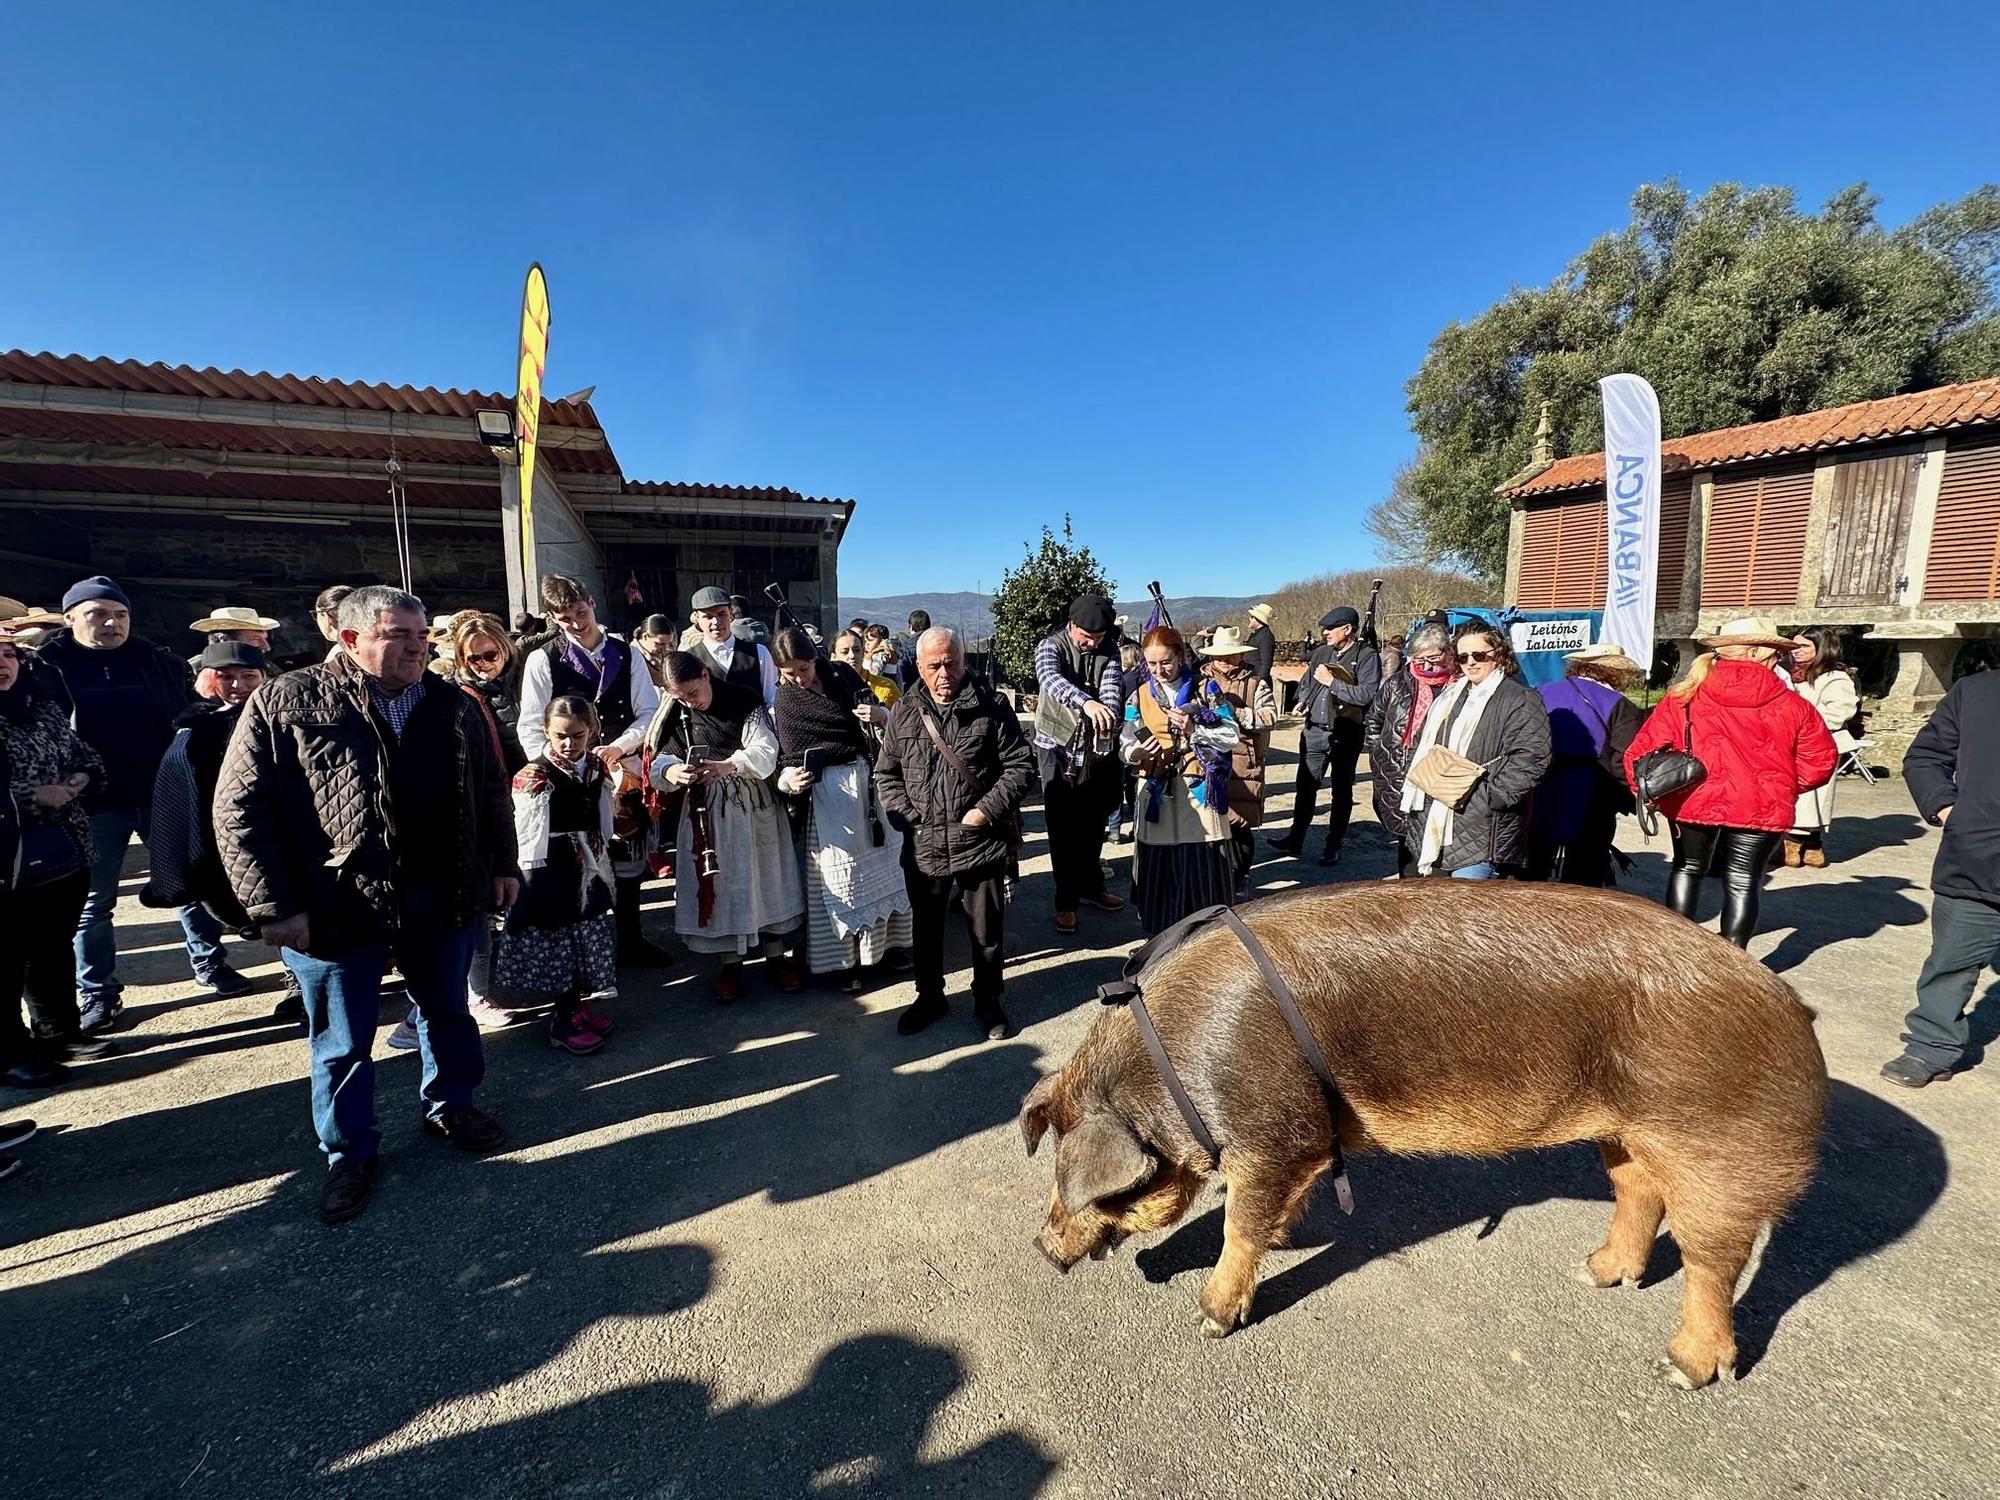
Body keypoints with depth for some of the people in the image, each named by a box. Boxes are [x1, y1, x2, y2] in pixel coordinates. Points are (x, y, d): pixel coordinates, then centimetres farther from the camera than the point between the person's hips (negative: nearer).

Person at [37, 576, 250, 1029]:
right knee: (93, 902, 8)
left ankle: (209, 964, 24)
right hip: (94, 803, -1)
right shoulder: (46, 666, -1)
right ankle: (97, 994, 20)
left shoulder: (160, 663, 4)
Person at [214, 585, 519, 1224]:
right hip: (336, 910, -3)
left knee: (447, 1011, 20)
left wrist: (502, 864, 9)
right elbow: (239, 810, -9)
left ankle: (449, 1105, 43)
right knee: (342, 1043, 13)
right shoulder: (285, 704, -9)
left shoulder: (454, 706, 3)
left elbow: (491, 792, 11)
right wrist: (274, 905, -12)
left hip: (439, 900, 3)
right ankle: (350, 1153, 34)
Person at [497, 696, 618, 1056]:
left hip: (588, 872, 6)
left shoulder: (597, 770, 4)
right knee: (556, 942, 2)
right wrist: (531, 885, -12)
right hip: (551, 875, -6)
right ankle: (565, 1021, 14)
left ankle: (579, 1006, 31)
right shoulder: (535, 777, -14)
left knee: (588, 942, 15)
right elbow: (529, 840, -13)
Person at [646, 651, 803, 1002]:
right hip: (706, 809, 2)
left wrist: (727, 766, -37)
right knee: (717, 881, 6)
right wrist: (670, 771, -28)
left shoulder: (744, 700, -10)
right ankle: (731, 963, 19)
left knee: (765, 875, 7)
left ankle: (775, 955, 22)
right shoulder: (676, 713, 0)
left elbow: (764, 749, -19)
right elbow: (662, 757, -4)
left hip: (754, 803, -2)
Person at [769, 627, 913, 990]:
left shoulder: (840, 675, 2)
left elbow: (882, 714, 8)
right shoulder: (783, 702, -1)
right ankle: (845, 960, 17)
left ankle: (886, 941, 27)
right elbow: (786, 756, 0)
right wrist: (788, 779, -21)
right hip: (827, 791, -3)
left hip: (871, 777, 3)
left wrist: (879, 716, -14)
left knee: (884, 858, 10)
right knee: (840, 871, 4)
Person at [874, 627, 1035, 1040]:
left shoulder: (991, 710, -5)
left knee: (987, 930, 11)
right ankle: (929, 997, 39)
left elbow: (1020, 766, -4)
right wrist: (906, 816, -4)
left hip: (980, 846, -2)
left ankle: (988, 1002, 32)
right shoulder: (903, 714, 4)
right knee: (925, 928, 18)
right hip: (923, 848, 3)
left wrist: (987, 810, -12)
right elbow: (887, 774, 10)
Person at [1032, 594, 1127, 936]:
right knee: (1063, 829, -1)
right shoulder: (1051, 647, -9)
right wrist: (1086, 702, -50)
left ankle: (1091, 887, 33)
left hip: (1097, 749, 4)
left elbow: (1112, 689, -12)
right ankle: (1066, 901, 11)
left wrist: (1109, 718, -35)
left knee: (1094, 825, 15)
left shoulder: (1109, 652, 4)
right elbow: (1051, 679, -31)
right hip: (1058, 749, -4)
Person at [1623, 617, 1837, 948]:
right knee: (1742, 883, 8)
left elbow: (1644, 749, -6)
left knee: (1687, 869, 21)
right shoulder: (1792, 705, -1)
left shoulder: (1684, 697, -3)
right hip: (1760, 807, -1)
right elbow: (1820, 759, 2)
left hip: (1691, 802, 1)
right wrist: (1785, 786, 16)